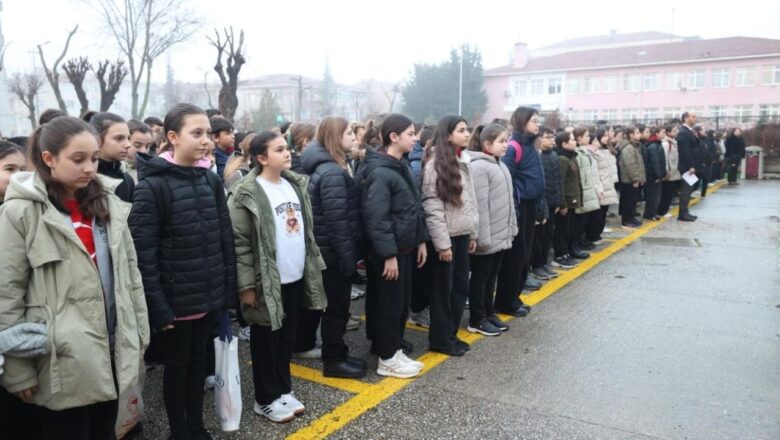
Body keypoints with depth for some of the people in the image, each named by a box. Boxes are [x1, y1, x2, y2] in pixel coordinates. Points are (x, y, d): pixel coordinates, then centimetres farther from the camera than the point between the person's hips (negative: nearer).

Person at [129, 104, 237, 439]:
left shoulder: (211, 181, 4)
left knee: (199, 361, 18)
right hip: (176, 299, -5)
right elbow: (143, 252, -15)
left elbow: (226, 239, 7)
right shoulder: (152, 186, -13)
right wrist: (158, 306, -16)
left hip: (209, 295, 5)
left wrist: (229, 290, 5)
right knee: (177, 365, 11)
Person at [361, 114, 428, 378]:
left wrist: (421, 240, 14)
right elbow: (376, 218, -23)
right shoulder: (380, 172, -19)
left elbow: (414, 208, 17)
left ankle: (393, 349, 31)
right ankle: (387, 359, 15)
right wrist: (388, 254, -23)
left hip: (405, 247, 9)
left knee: (402, 302, 16)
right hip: (389, 251, -9)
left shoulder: (401, 166, 11)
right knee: (389, 303, 2)